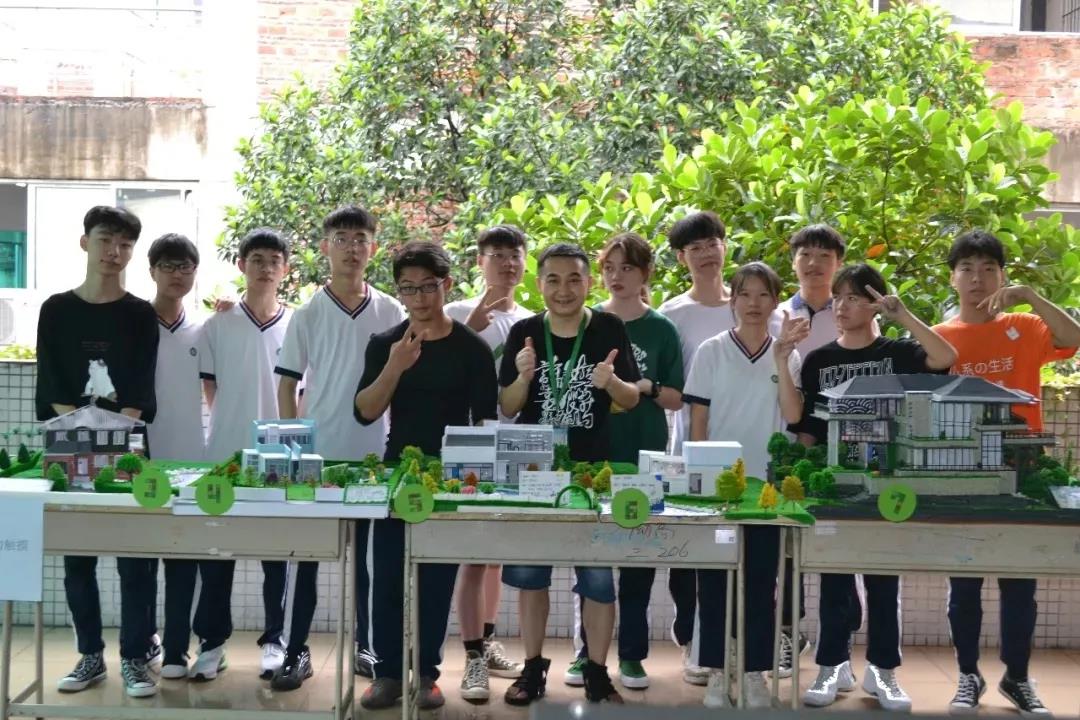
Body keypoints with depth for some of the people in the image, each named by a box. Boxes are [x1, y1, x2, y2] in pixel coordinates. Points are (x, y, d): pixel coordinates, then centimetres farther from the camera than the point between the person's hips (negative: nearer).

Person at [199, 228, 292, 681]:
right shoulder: (218, 324, 3)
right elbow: (210, 389, 7)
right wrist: (237, 421, 1)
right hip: (225, 454, 1)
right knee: (218, 550, 7)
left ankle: (273, 640, 15)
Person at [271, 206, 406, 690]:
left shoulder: (392, 312, 2)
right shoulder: (308, 315, -1)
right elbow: (288, 384, 1)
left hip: (373, 453, 1)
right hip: (317, 453, -1)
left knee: (366, 554, 10)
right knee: (307, 553, 5)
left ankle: (366, 643, 21)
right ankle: (297, 650, 12)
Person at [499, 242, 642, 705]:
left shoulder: (609, 330, -3)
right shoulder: (524, 333, 0)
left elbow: (632, 400, 0)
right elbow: (507, 409, 1)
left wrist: (612, 382, -22)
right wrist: (524, 378, -19)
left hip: (593, 470, -1)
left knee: (598, 576, 3)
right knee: (529, 572, 9)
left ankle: (596, 672, 17)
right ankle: (533, 667, 24)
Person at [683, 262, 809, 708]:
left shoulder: (787, 354, 5)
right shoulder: (711, 351, 1)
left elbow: (793, 416, -10)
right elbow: (697, 422, 1)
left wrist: (781, 357, -15)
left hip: (767, 483, 1)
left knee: (761, 580, 6)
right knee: (714, 579, 4)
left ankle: (755, 673, 17)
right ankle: (716, 672, 14)